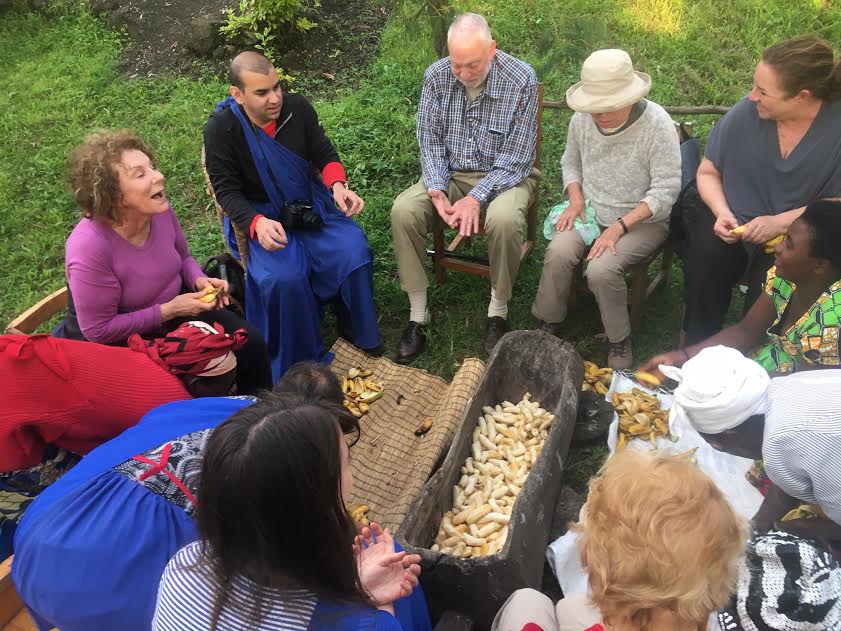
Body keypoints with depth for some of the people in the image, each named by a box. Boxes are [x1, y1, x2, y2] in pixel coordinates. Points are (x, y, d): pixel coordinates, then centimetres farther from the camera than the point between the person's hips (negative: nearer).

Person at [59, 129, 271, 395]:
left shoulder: (160, 209, -15)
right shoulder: (89, 249, -32)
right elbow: (99, 330, -24)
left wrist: (199, 280, -15)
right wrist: (169, 311, -26)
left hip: (173, 307, 6)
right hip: (121, 340, -6)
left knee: (250, 341, -3)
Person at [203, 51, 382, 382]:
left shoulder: (297, 106, -6)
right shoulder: (220, 129, -14)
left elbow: (324, 153, 5)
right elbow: (227, 191, -11)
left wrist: (337, 185, -18)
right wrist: (257, 223, -31)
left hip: (311, 205, 4)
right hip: (261, 217, -3)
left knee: (355, 252, -19)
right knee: (283, 278, -29)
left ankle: (357, 329, 8)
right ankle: (299, 361, -5)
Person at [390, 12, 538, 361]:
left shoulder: (521, 80, -16)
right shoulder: (436, 76, -6)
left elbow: (515, 159, -16)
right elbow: (430, 142, 0)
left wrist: (476, 198, -28)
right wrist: (437, 190, -18)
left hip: (504, 175, -3)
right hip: (450, 173, 3)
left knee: (504, 219, -37)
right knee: (403, 210, -24)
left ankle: (498, 311, -12)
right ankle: (417, 315, -14)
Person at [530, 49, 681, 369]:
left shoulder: (657, 123, -18)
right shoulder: (582, 118, -4)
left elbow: (665, 189, -17)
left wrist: (619, 227, -24)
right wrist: (576, 198, -6)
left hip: (643, 220, -4)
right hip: (591, 211, 4)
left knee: (601, 269, -30)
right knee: (558, 252, -25)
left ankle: (619, 341, -3)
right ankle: (545, 324, -2)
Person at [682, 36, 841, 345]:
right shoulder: (745, 113, -8)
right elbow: (708, 172, 4)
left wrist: (780, 222, -22)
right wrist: (722, 213, -12)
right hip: (735, 223, 2)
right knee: (705, 257, -25)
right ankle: (697, 351, -4)